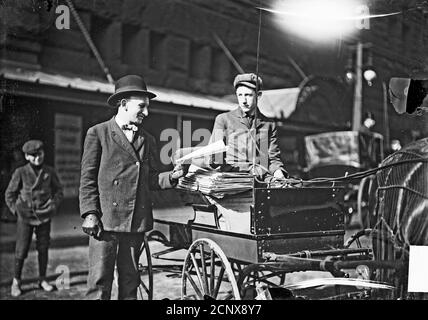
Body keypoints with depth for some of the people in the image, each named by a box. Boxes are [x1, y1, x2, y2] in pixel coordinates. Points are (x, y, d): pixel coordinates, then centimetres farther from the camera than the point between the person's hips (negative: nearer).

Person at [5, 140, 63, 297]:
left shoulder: (49, 172, -1)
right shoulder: (20, 172, -7)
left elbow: (59, 190, 12)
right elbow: (9, 194, 2)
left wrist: (54, 206, 1)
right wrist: (17, 211, -4)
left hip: (44, 217, 2)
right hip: (25, 218, -2)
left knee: (43, 249, 8)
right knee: (21, 250, -1)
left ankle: (42, 279, 22)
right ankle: (16, 281, 14)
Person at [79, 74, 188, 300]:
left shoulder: (147, 140, 17)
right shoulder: (98, 133, 3)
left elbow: (150, 180, 15)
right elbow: (88, 178, -1)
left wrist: (171, 176, -3)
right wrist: (89, 213, -9)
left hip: (137, 221, 4)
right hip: (105, 219, -4)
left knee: (130, 279, 10)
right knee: (100, 280, -3)